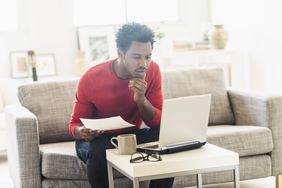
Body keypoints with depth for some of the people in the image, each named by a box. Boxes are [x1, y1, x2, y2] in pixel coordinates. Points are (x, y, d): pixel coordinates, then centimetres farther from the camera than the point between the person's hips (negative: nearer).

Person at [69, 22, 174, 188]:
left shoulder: (152, 70, -15)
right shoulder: (91, 79, -21)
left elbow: (158, 122, -13)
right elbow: (75, 124, -9)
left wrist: (141, 99, -33)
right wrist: (82, 132, -34)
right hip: (99, 139, -2)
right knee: (98, 148, -36)